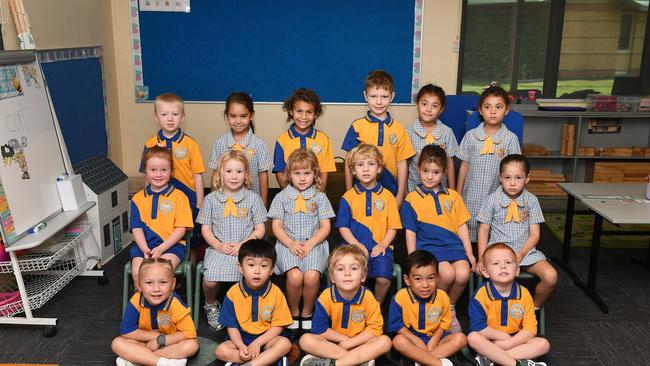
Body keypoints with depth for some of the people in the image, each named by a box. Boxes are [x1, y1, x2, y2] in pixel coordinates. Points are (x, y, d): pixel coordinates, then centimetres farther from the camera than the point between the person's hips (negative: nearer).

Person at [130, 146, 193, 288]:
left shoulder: (179, 197, 3)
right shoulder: (138, 199, 13)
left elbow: (181, 228, -3)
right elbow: (136, 228, 6)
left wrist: (161, 249, -13)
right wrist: (145, 249, -11)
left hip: (171, 245, -3)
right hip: (143, 246, 3)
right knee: (137, 273, -24)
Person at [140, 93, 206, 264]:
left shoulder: (190, 144, -5)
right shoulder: (150, 145, 0)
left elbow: (197, 176, -3)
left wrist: (199, 205, -3)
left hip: (188, 200, -1)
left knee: (192, 244, 12)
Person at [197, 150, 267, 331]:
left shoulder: (253, 198, 7)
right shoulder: (211, 199, 9)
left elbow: (260, 229, 6)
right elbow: (205, 228, 10)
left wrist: (243, 245, -8)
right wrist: (218, 245, -7)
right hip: (218, 249, 1)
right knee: (210, 280, -25)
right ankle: (211, 306, 11)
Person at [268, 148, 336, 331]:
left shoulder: (320, 197, 10)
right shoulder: (282, 197, 11)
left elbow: (325, 227, 6)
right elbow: (276, 226, 7)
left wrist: (310, 244, -10)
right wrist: (291, 244, -10)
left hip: (314, 244, 0)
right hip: (288, 244, 0)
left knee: (312, 276, -29)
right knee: (295, 276, -29)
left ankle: (307, 313, -1)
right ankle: (293, 313, -2)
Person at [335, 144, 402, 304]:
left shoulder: (387, 196, 8)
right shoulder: (348, 197, 7)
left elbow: (393, 226, 7)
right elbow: (343, 226, 5)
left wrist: (383, 244, -9)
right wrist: (356, 244, -10)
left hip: (380, 247, 1)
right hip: (355, 246, 0)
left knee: (384, 278, -24)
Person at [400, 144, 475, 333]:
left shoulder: (453, 196, 16)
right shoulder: (412, 199, 6)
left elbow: (462, 227, 16)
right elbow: (410, 232, 4)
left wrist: (469, 254, 8)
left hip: (453, 245, 3)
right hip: (427, 246, -3)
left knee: (463, 274, -26)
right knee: (447, 273, -31)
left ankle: (451, 309, 4)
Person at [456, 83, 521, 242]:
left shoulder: (510, 138, -2)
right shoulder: (471, 135, 1)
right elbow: (464, 165, 6)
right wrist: (458, 195, 7)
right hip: (471, 197, 1)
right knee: (469, 233, 7)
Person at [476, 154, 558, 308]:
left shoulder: (531, 200, 3)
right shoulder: (493, 199, -1)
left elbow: (534, 234, 3)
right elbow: (483, 230, 3)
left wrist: (522, 253, -14)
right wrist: (482, 258, -9)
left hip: (525, 250, 3)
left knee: (551, 276, -19)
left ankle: (535, 308, 9)